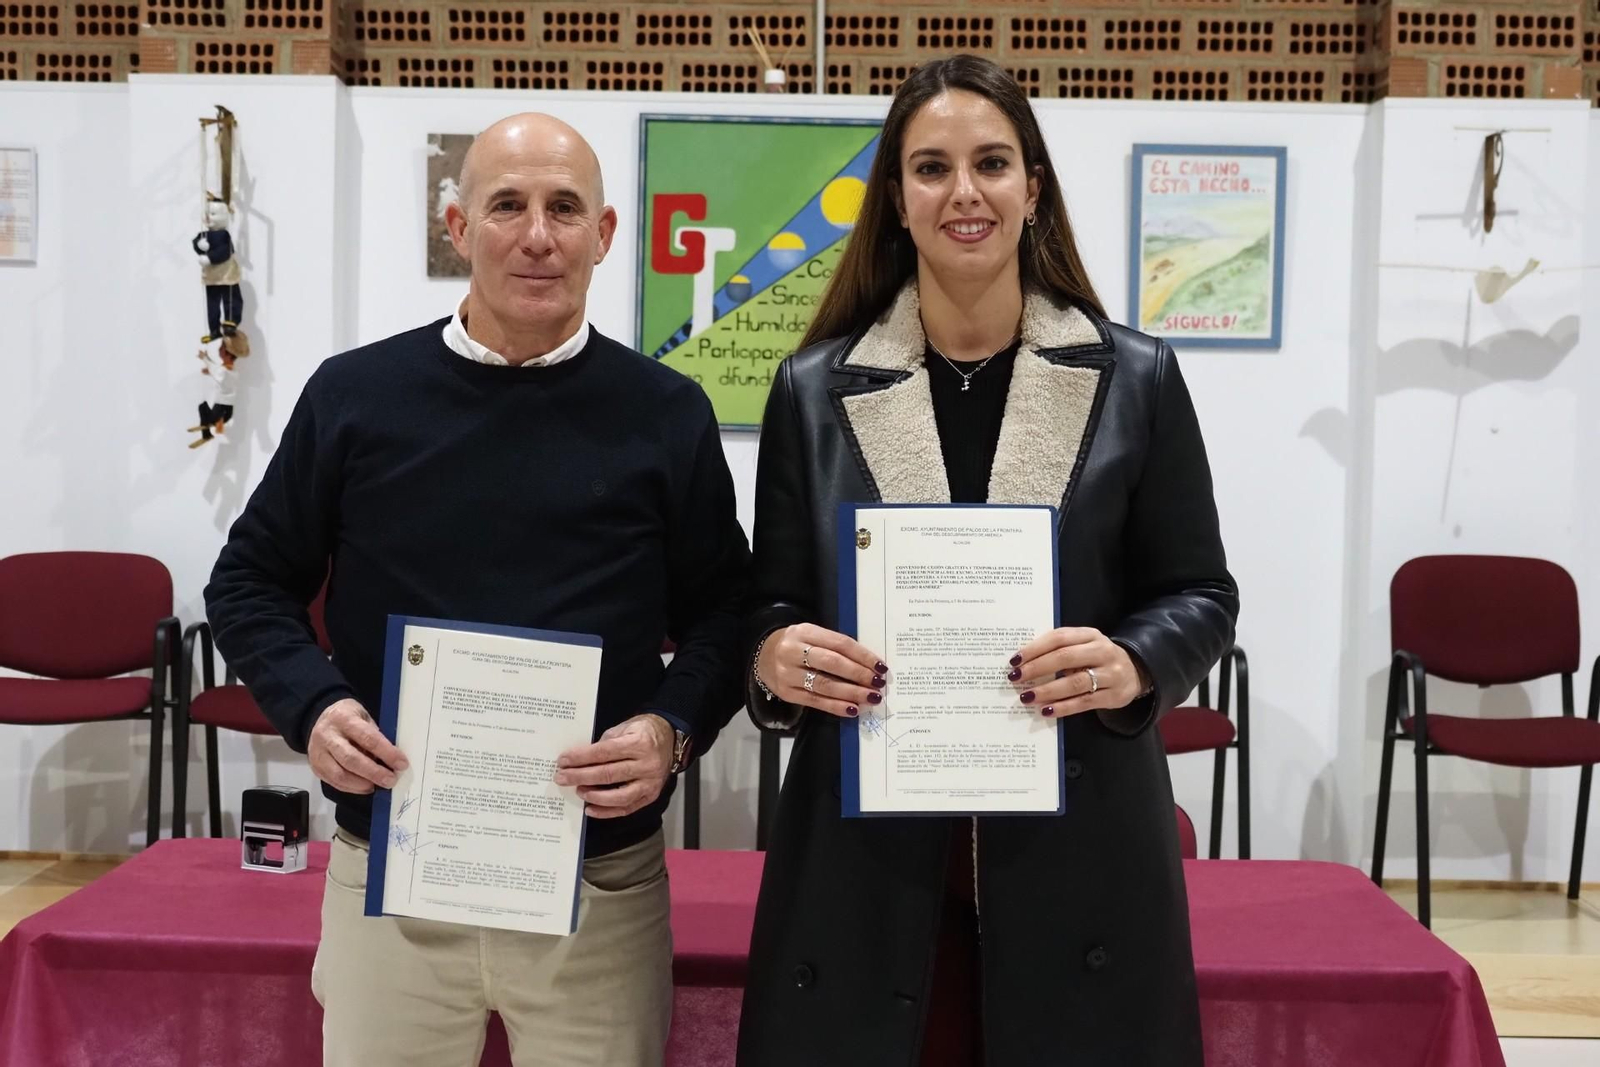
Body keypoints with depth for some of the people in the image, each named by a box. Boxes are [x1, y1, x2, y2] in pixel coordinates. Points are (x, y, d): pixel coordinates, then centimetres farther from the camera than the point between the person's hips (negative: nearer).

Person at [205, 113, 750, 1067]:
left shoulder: (666, 413, 1)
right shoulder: (356, 395, 1)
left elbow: (724, 612, 6)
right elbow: (253, 581, 9)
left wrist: (675, 729, -13)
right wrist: (310, 704, -9)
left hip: (602, 881, 0)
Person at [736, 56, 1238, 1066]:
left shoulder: (1134, 377, 2)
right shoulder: (815, 387, 3)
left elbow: (1201, 594, 5)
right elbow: (770, 606, 7)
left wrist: (1133, 665, -15)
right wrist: (776, 655, -16)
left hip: (1077, 847, 0)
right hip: (866, 853, 1)